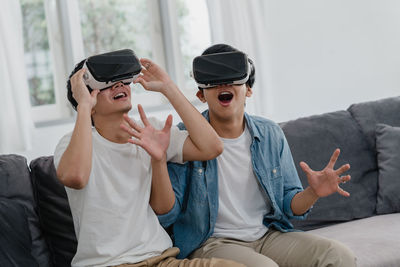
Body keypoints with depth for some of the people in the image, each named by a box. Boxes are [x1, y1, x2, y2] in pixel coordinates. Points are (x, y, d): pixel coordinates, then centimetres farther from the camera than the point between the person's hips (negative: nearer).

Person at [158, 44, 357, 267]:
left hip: (268, 235, 5)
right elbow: (167, 216, -12)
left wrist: (312, 193, -14)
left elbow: (290, 205, 10)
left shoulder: (270, 134, 5)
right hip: (212, 242, -4)